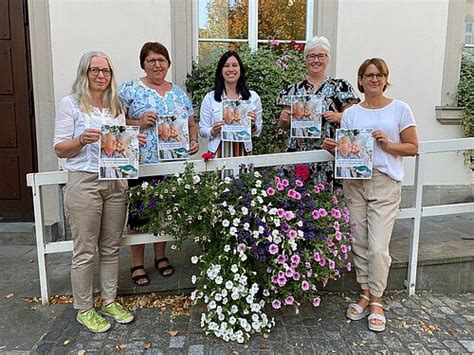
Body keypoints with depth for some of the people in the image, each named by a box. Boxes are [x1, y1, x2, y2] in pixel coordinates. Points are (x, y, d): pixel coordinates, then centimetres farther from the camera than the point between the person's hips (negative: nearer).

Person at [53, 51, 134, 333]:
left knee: (111, 247, 11)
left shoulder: (116, 106, 14)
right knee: (85, 251, 3)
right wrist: (82, 140, -21)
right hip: (84, 183, -4)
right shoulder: (71, 104, -1)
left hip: (116, 182, 5)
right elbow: (60, 150, -3)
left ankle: (109, 301, 27)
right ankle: (84, 309, 20)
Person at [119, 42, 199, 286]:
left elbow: (191, 123, 15)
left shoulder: (178, 92, 13)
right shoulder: (130, 89, -1)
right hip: (141, 164, -4)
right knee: (139, 212, 4)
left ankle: (161, 256, 32)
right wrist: (138, 123, -19)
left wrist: (194, 141, -3)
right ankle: (137, 263, 21)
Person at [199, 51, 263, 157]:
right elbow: (202, 130, 2)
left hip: (243, 151, 1)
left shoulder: (253, 97, 2)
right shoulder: (210, 98, -1)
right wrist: (213, 131, -17)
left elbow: (257, 132, 9)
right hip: (218, 151, -1)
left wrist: (253, 125, -12)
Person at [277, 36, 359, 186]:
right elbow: (284, 126, 12)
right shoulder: (294, 89, 11)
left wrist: (338, 116, -17)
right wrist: (284, 119, -8)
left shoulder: (341, 87, 4)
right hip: (299, 154, 2)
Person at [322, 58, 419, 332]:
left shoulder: (400, 109, 3)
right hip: (355, 182, 3)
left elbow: (413, 147, 2)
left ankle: (376, 301, 14)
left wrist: (388, 144, -14)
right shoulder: (351, 113, 10)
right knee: (360, 244, 9)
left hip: (385, 184, -3)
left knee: (378, 247, -6)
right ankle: (366, 294, 26)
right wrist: (333, 147, -10)